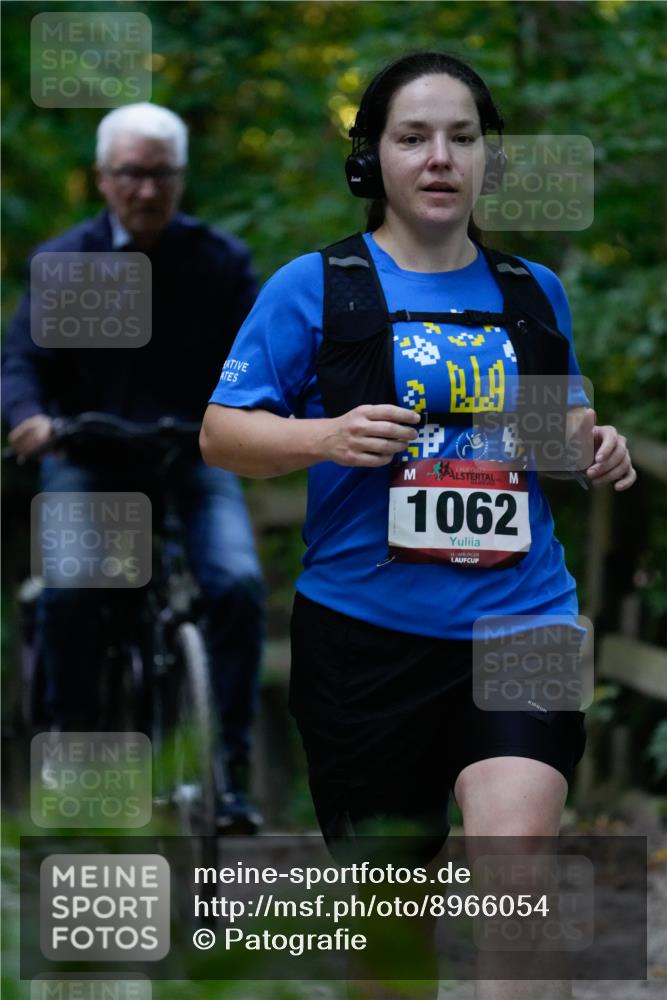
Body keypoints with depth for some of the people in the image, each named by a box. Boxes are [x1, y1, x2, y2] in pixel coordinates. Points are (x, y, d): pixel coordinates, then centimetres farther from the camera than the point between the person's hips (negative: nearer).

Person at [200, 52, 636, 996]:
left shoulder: (533, 292, 10)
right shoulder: (312, 287, -1)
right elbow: (220, 433, 0)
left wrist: (597, 444, 3)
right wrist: (325, 437, -18)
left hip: (520, 618, 1)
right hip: (367, 627, -1)